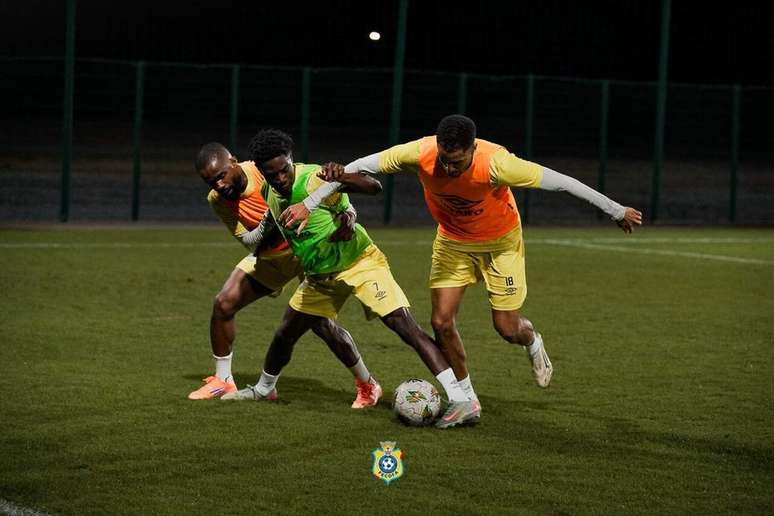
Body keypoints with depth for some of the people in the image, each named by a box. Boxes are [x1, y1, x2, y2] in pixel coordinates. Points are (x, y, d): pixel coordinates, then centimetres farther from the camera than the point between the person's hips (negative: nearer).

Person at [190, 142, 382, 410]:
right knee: (223, 303, -4)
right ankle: (222, 380, 13)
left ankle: (367, 385, 4)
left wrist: (348, 216, -45)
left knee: (320, 323, -14)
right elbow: (248, 241, -14)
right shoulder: (217, 200, -13)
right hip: (270, 255, 5)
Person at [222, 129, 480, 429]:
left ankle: (461, 401, -29)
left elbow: (374, 187, -41)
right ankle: (263, 390, 44)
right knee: (286, 333, 14)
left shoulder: (313, 180, -27)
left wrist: (341, 177, -55)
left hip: (360, 264, -8)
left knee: (404, 326, -21)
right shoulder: (270, 190, -3)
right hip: (320, 276, 8)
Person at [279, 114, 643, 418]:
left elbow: (558, 181, -29)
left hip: (500, 242, -2)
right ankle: (466, 396, 14)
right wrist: (309, 204, -22)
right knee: (442, 323, -7)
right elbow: (358, 168, -22)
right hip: (452, 241, 2)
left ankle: (532, 342, 38)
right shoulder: (421, 154, -31)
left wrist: (617, 211, -22)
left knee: (507, 329, -1)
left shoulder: (496, 163, -38)